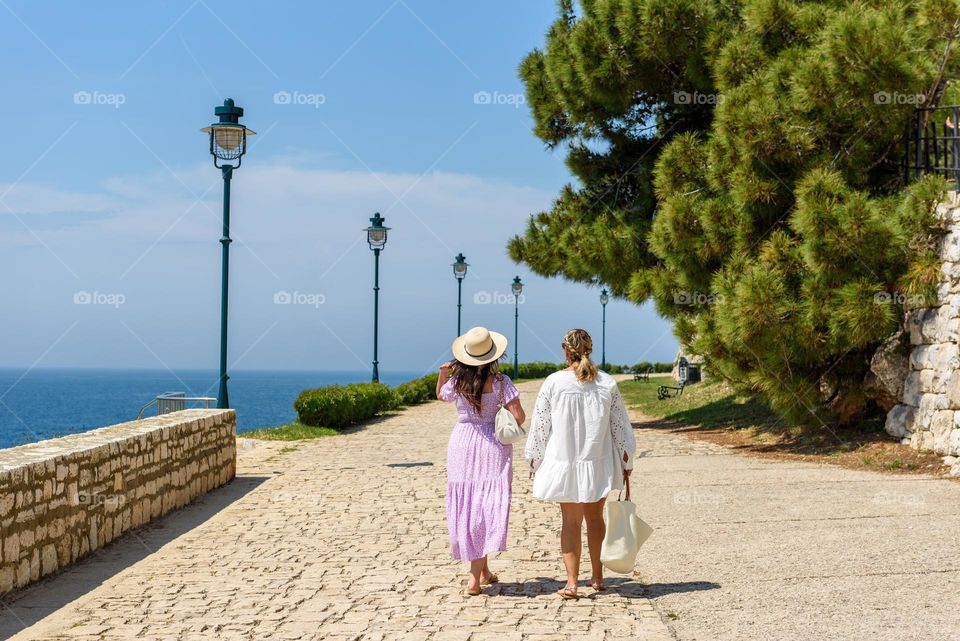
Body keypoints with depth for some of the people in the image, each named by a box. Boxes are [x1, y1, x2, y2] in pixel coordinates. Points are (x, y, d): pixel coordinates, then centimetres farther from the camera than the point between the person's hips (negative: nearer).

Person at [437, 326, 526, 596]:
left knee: (467, 506, 11)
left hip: (462, 442, 2)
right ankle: (475, 576, -8)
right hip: (492, 444, -2)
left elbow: (440, 396, 19)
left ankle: (483, 571, 18)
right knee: (487, 506, 0)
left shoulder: (455, 382, -4)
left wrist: (442, 375, 7)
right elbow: (519, 416, -10)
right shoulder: (500, 382, -10)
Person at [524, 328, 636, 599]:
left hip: (564, 464, -2)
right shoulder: (607, 383, -4)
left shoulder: (554, 382, -10)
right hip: (599, 463, 2)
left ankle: (571, 582, 2)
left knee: (570, 521, 7)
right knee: (595, 517, 18)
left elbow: (539, 425, -4)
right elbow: (620, 424, 3)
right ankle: (597, 577, 25)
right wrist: (627, 462, 14)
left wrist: (534, 460, 9)